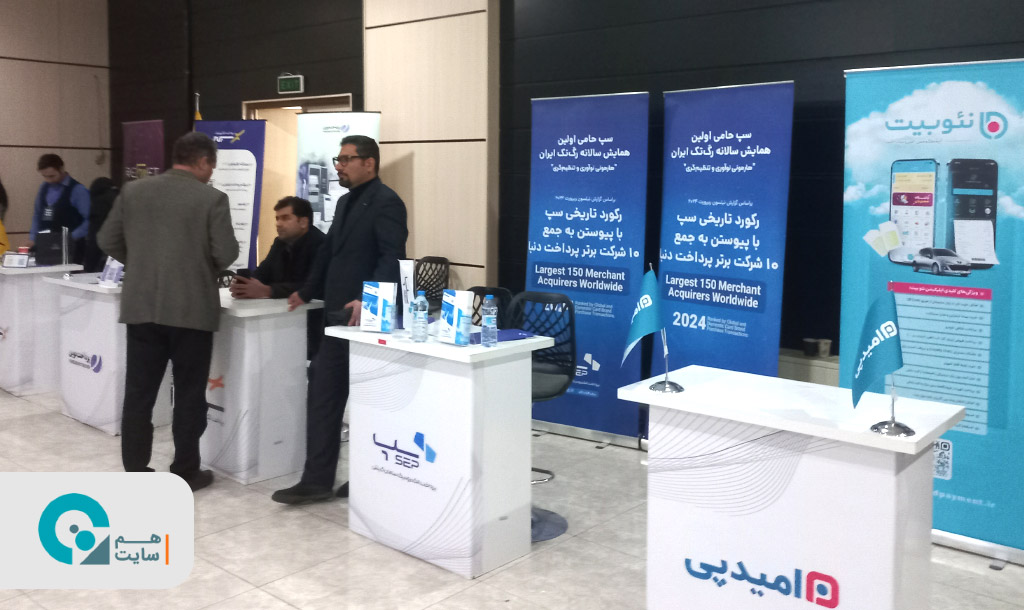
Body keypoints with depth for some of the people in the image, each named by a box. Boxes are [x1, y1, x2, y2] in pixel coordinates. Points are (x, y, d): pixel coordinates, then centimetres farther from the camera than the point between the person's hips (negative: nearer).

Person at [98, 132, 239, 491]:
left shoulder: (132, 191, 5)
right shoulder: (212, 198, -8)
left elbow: (108, 241, 8)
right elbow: (226, 253, -11)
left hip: (141, 306, 4)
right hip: (192, 308, -4)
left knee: (139, 392, 9)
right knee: (189, 394, 6)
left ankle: (135, 472, 15)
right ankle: (185, 473, 12)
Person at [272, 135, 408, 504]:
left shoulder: (385, 202, -11)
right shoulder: (346, 203, 19)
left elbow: (392, 259, -21)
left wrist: (368, 301, -30)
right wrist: (307, 292, 25)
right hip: (338, 315, 9)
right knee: (323, 394, 7)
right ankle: (317, 480, 14)